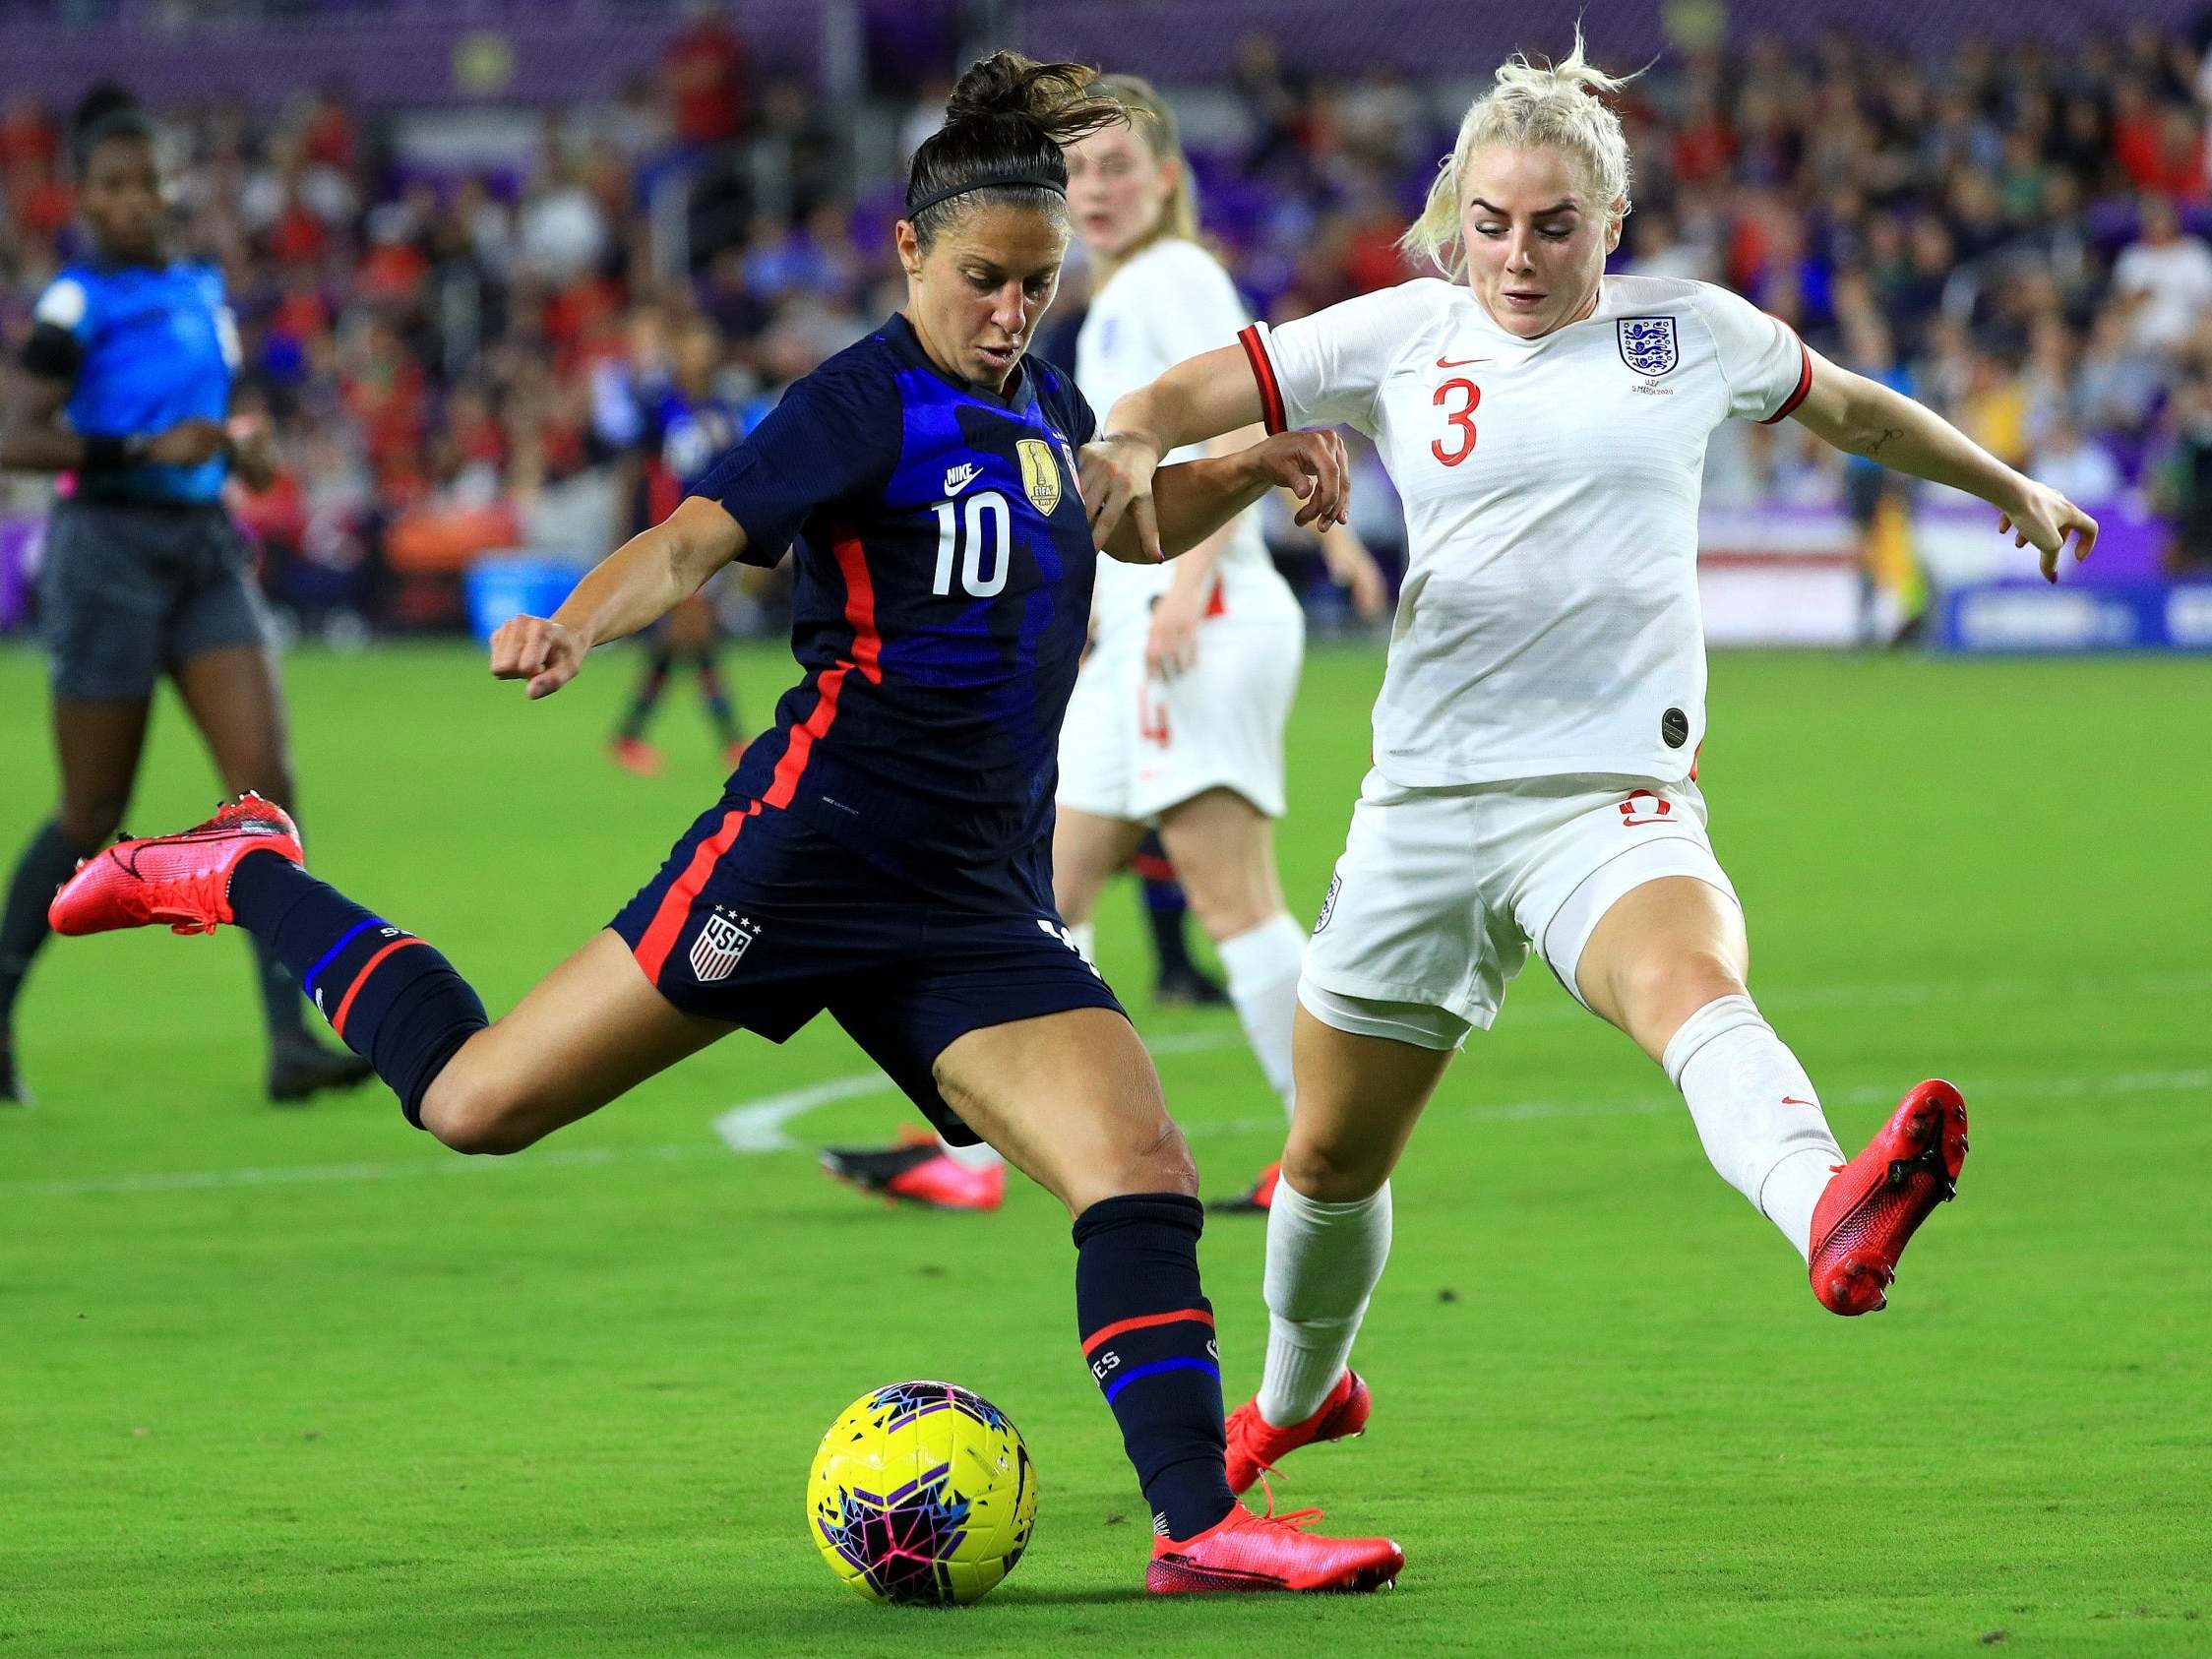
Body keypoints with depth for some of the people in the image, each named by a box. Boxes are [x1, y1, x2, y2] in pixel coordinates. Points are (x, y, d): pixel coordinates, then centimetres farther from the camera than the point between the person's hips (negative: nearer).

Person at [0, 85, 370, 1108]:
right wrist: (143, 449, -24)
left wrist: (237, 453, 8)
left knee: (266, 782, -9)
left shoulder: (202, 290, 14)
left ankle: (292, 1043, -14)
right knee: (93, 816, -1)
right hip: (110, 551, -6)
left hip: (206, 551, 6)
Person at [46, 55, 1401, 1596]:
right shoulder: (872, 397, -8)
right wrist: (571, 627, -41)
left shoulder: (1043, 403, 15)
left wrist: (1260, 468, 19)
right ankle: (251, 876, 18)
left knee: (1144, 1173, -12)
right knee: (477, 1102, -5)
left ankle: (1197, 1521, -10)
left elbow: (1138, 519, 38)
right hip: (818, 837, -6)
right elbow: (696, 537, -22)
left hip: (983, 907, 6)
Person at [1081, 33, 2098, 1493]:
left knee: (1695, 988, -36)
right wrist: (1133, 446, -18)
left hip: (1615, 798, -2)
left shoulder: (1692, 331, 6)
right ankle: (1297, 1399, 43)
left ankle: (1834, 1218, -66)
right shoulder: (1403, 337, 5)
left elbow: (1848, 407, 25)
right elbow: (1185, 395, 6)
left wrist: (2010, 488, 39)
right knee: (1333, 1160, 12)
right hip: (1426, 806, 2)